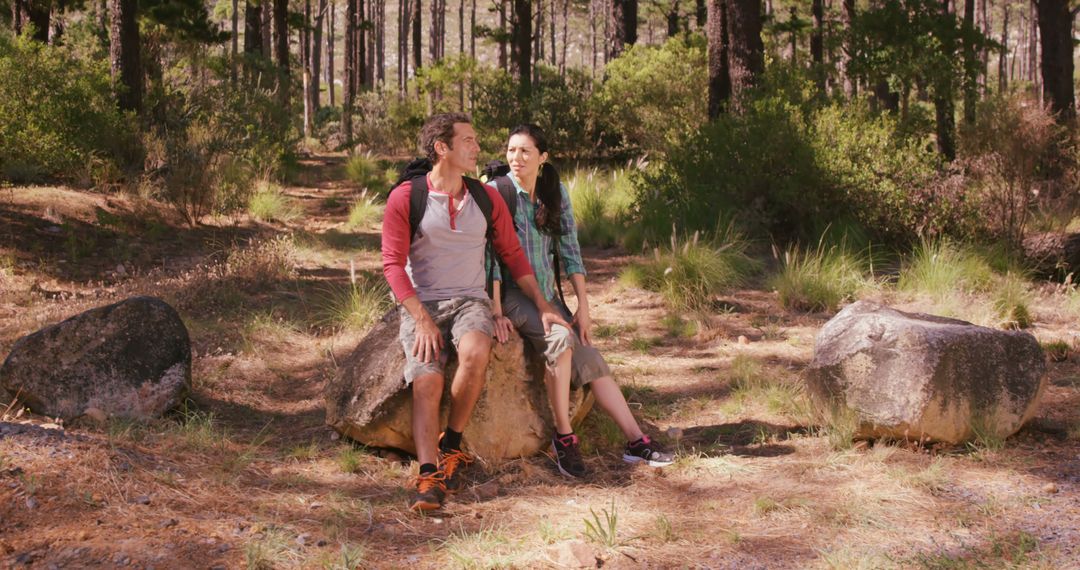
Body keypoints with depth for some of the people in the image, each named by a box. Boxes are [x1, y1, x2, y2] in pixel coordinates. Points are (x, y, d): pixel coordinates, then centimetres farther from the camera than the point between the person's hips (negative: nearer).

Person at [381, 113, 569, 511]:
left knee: (475, 353, -32)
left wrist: (543, 307, 8)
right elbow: (393, 263, -4)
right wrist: (421, 319, -14)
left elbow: (513, 256, 15)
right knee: (426, 381, -27)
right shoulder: (405, 198, -1)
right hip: (421, 304, -2)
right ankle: (429, 477, -34)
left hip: (470, 300, 2)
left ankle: (451, 445, -15)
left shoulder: (487, 199, 10)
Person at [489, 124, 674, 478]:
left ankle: (636, 441, -6)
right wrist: (496, 313, -21)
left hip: (545, 292, 5)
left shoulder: (556, 193, 5)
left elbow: (570, 250, 5)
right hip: (510, 292, -5)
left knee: (591, 360, -7)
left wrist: (583, 307, 0)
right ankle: (563, 437, -19)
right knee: (561, 337, -29)